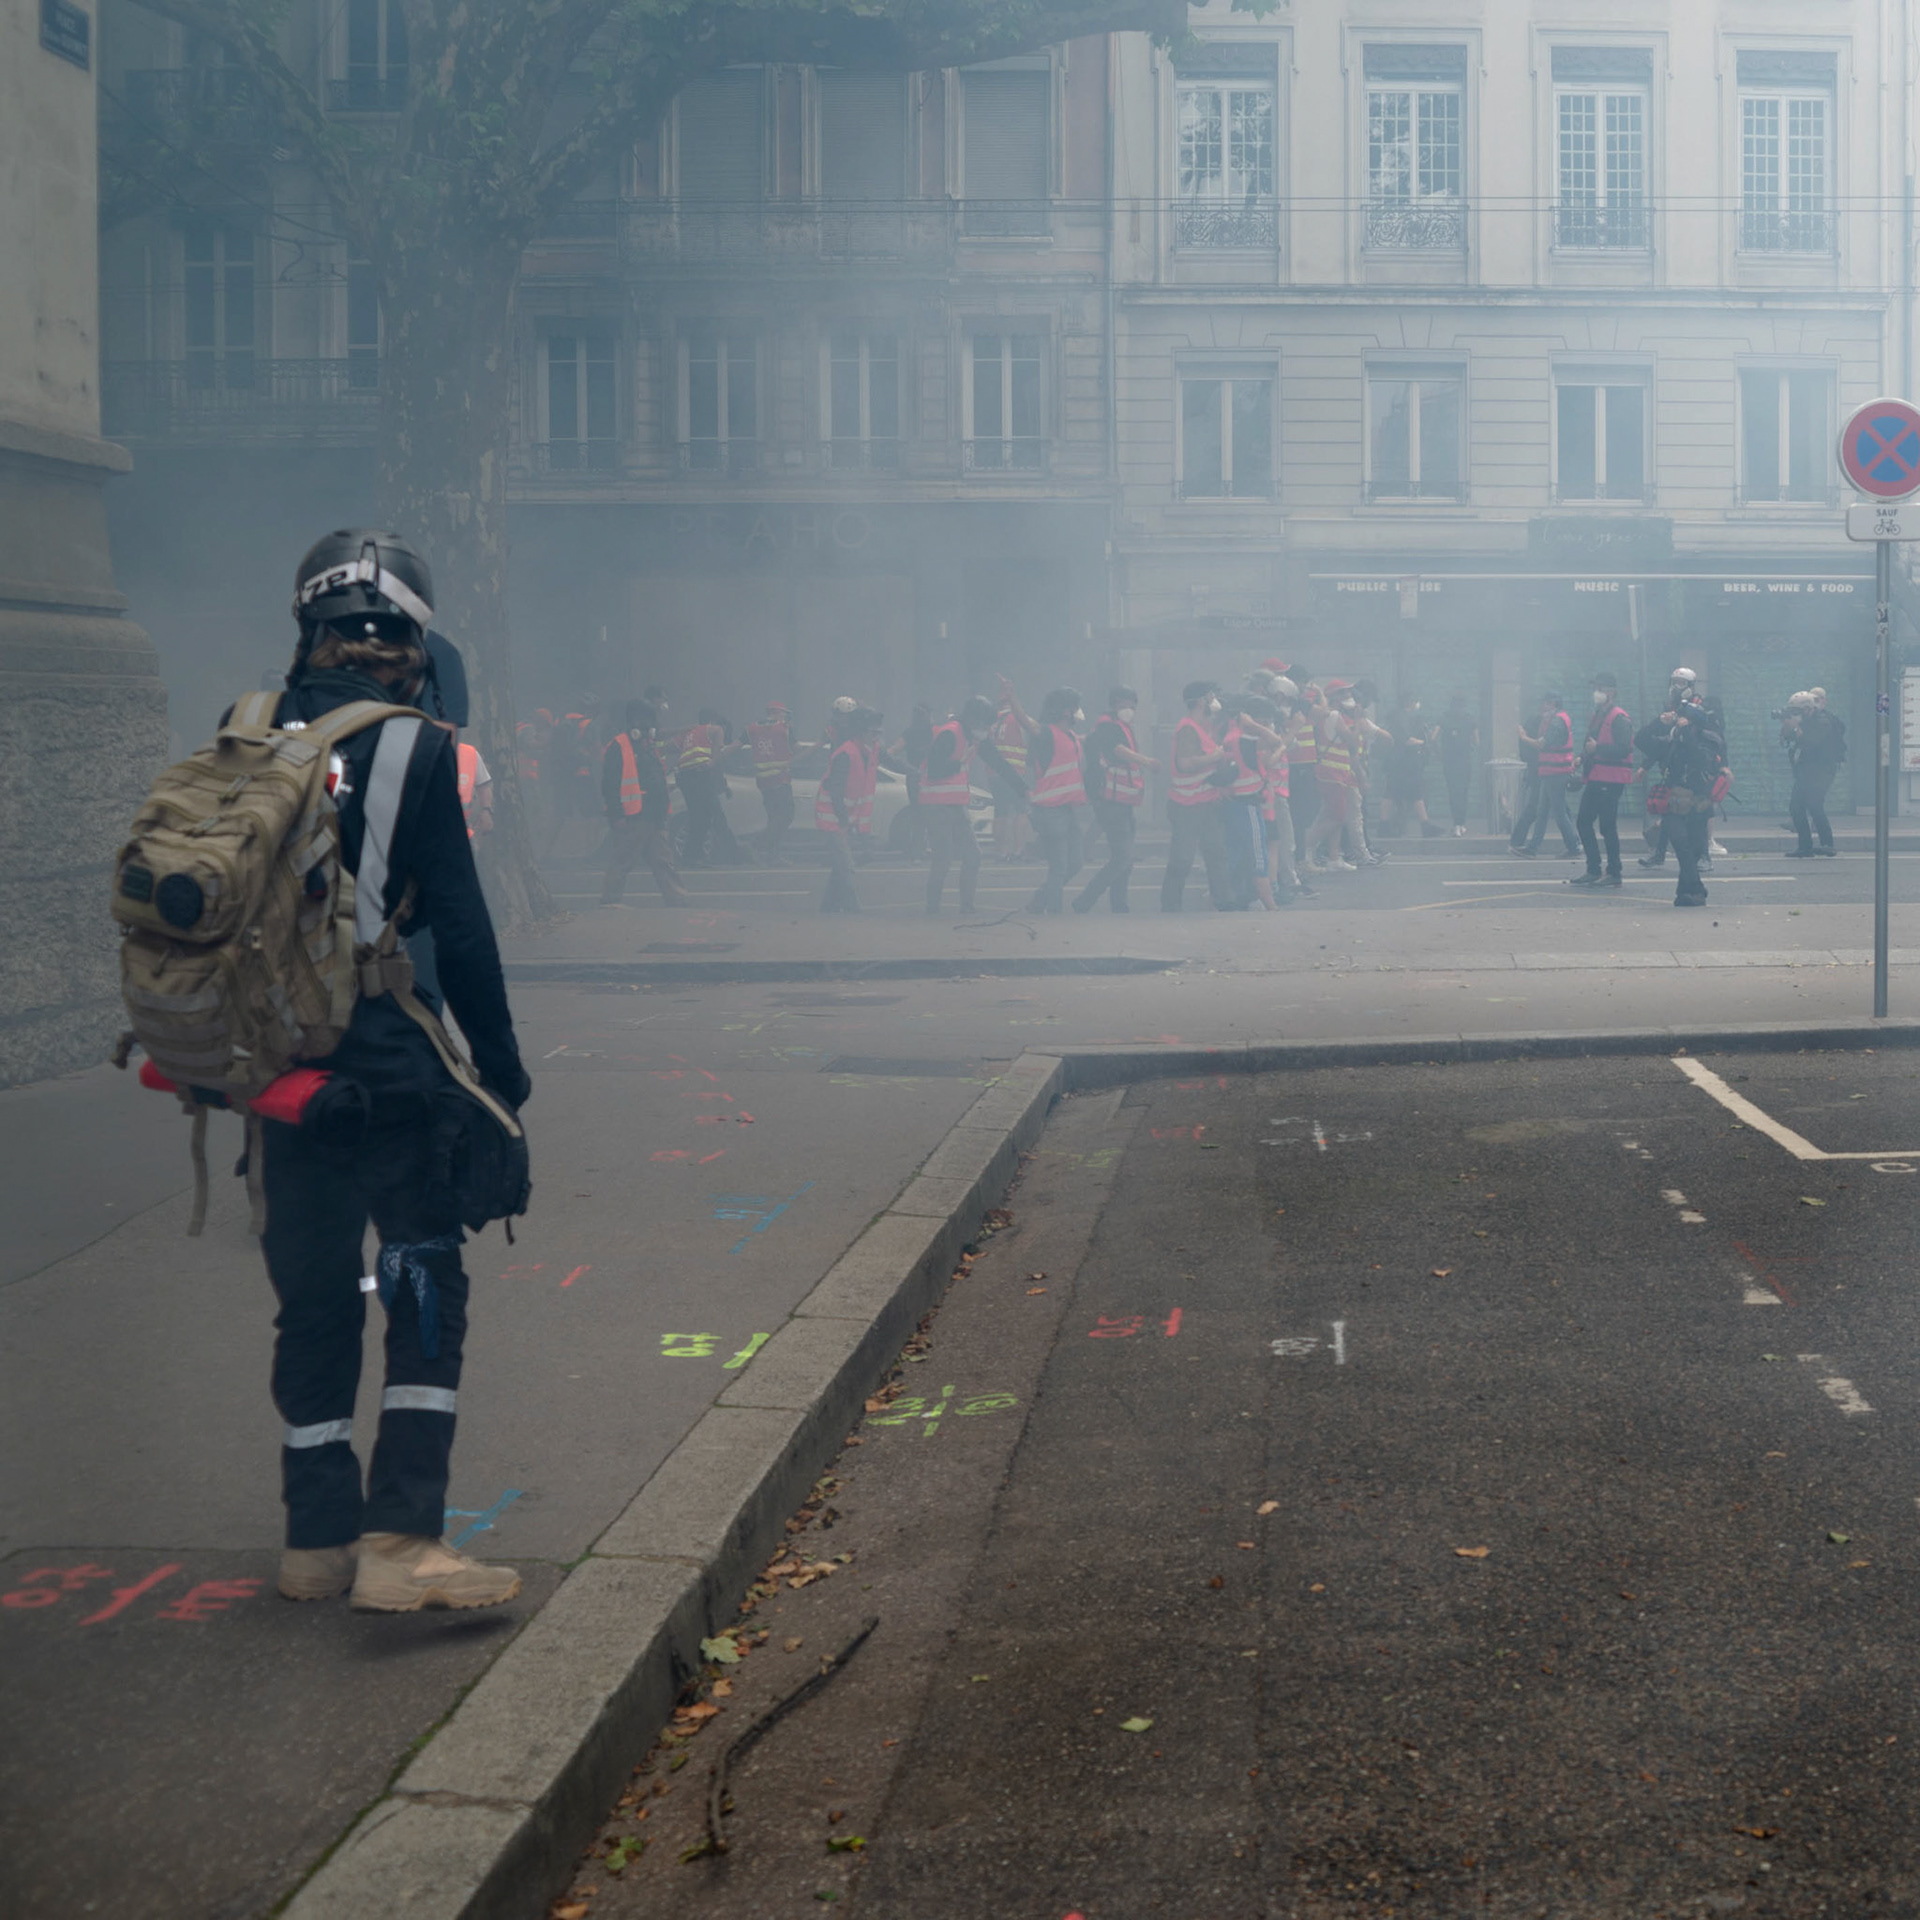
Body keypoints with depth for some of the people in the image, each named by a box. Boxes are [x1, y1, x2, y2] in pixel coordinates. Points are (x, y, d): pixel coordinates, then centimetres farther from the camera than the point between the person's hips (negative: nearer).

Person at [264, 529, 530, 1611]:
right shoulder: (412, 748, -11)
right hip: (389, 1067, -5)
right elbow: (459, 930, -11)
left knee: (314, 1297, 14)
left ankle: (320, 1539, 21)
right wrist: (501, 1067, -1)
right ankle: (400, 1541, -7)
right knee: (426, 1290, 1)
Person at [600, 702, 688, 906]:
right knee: (621, 861, -2)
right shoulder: (618, 747, -7)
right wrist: (616, 815, -18)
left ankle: (677, 899, 7)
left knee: (663, 861, 7)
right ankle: (610, 900, 5)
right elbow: (609, 785, -12)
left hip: (654, 818, 8)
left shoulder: (649, 748, 20)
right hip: (630, 819, -8)